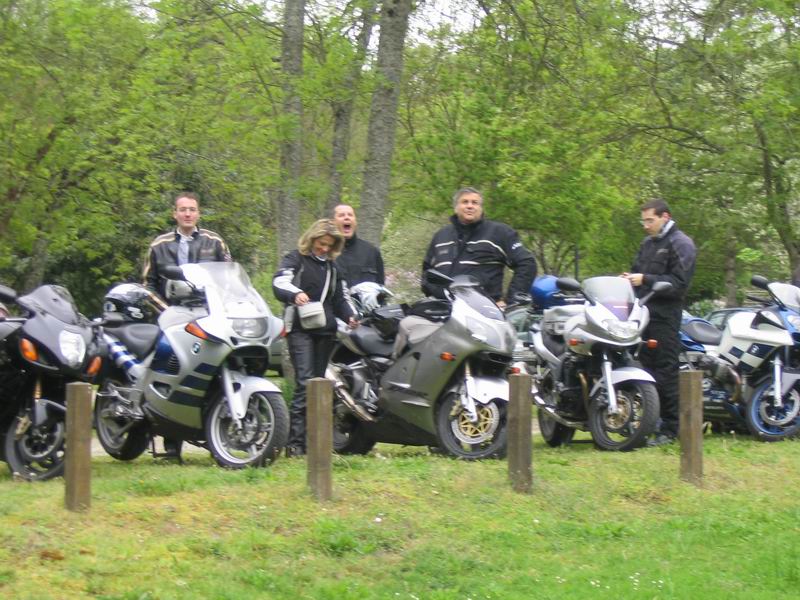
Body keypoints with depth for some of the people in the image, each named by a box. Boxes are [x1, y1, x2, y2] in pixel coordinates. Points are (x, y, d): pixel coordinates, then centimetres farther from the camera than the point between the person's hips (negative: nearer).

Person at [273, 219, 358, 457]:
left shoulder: (332, 267, 21)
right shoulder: (295, 259, 2)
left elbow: (339, 298, 25)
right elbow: (279, 283, -14)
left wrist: (350, 315, 4)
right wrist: (295, 294, -36)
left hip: (325, 331, 6)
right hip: (300, 330, -6)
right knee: (305, 383, -17)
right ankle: (295, 442, -19)